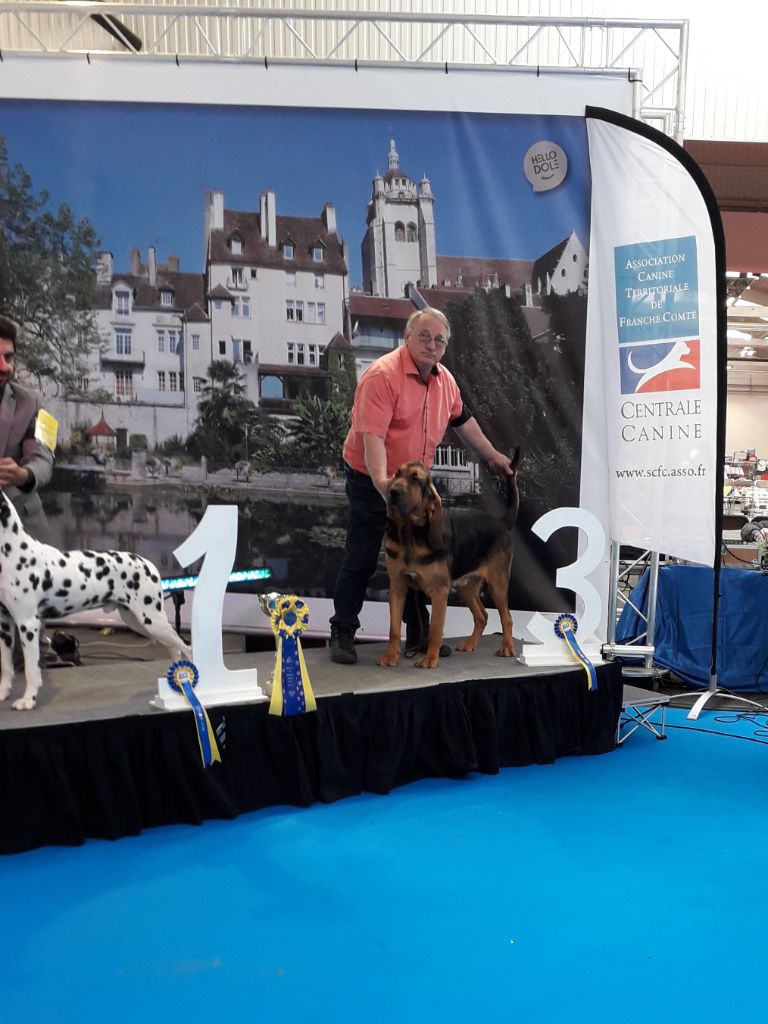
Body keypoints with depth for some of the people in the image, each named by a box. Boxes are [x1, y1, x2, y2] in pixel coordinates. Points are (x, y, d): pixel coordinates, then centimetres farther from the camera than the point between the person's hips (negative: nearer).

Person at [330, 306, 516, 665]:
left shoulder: (445, 380, 3)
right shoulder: (383, 375, -21)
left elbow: (462, 420, 20)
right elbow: (372, 436, -29)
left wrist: (492, 456, 25)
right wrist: (383, 483, -40)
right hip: (372, 480, -7)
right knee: (361, 560, -1)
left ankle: (418, 636, 21)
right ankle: (342, 633, 10)